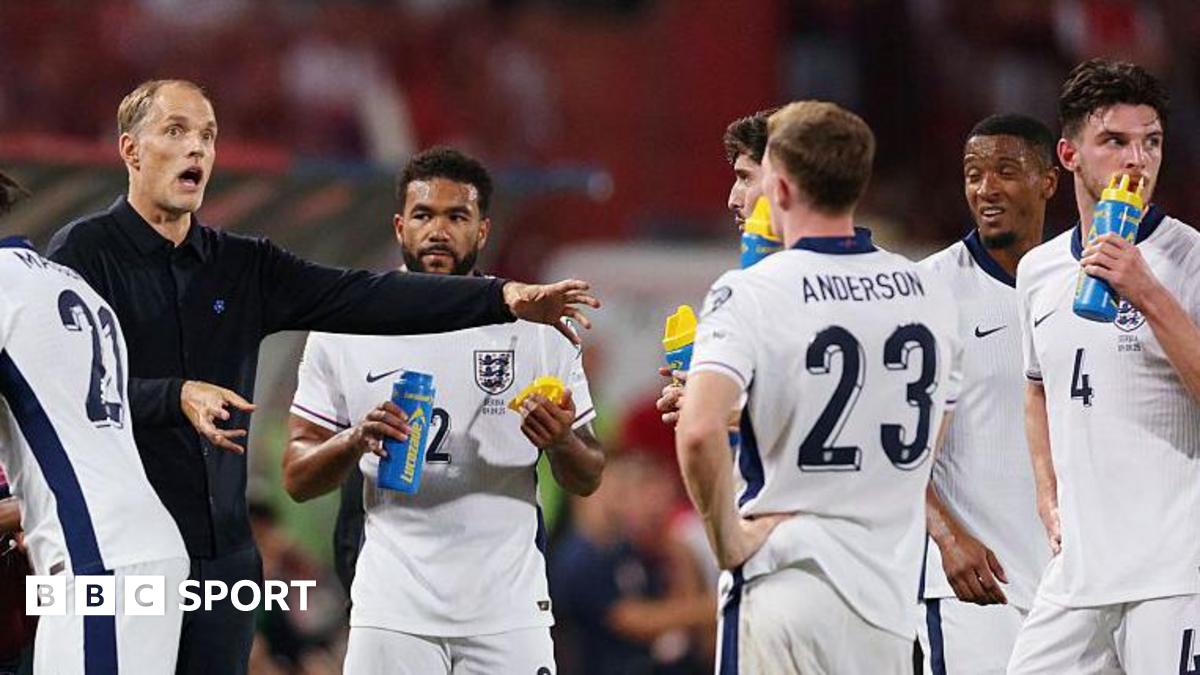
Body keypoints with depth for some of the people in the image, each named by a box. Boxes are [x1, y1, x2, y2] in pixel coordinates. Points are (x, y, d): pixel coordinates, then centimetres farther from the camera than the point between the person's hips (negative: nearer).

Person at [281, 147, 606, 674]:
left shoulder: (537, 328, 5)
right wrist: (356, 440, -16)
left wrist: (563, 443, -14)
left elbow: (587, 481, 8)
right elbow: (297, 480, 4)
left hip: (509, 612, 0)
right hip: (392, 615, 0)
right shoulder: (344, 332, 4)